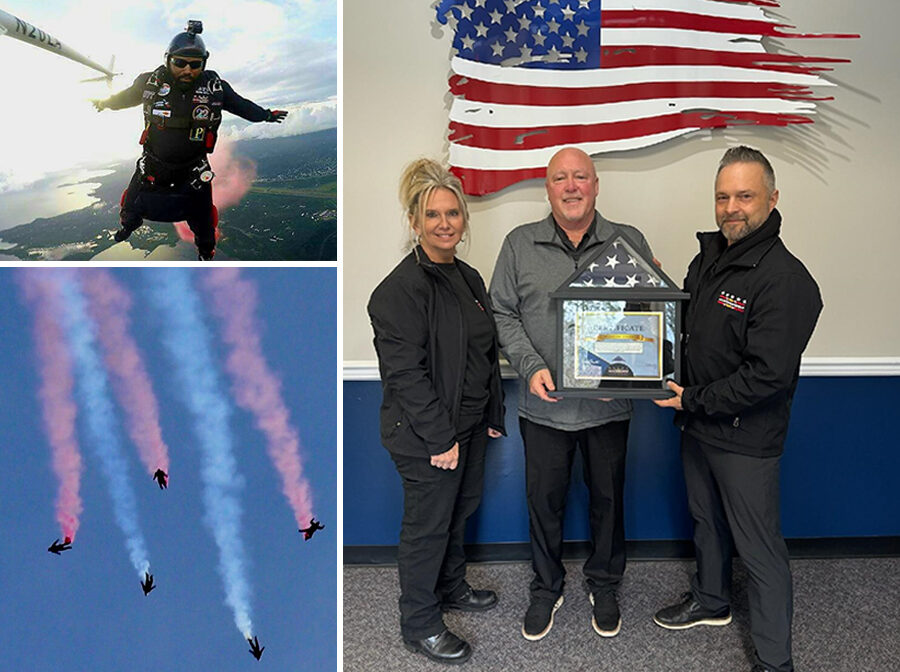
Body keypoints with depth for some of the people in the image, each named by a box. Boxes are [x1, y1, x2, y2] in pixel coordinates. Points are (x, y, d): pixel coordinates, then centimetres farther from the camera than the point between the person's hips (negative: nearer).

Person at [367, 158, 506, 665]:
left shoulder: (468, 278, 8)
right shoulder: (401, 289, -19)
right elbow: (405, 373, -22)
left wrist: (493, 415, 14)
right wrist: (441, 438, -21)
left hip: (470, 424, 8)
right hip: (425, 436, -8)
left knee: (459, 511, 22)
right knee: (428, 524, 6)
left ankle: (452, 588, 45)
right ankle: (419, 623, 25)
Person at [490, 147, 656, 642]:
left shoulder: (629, 243, 1)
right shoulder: (520, 244, 0)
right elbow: (503, 313, 0)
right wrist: (531, 366, -14)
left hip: (609, 402, 1)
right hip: (544, 403, 0)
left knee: (608, 497, 15)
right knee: (544, 499, 12)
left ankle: (604, 584, 38)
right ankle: (547, 588, 35)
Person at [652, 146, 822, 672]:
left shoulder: (786, 280, -22)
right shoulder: (709, 258, 5)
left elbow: (767, 376, -26)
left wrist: (695, 400, -19)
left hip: (746, 438, -8)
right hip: (698, 427, 8)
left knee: (760, 549, 5)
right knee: (707, 520, 25)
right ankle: (711, 600, 48)